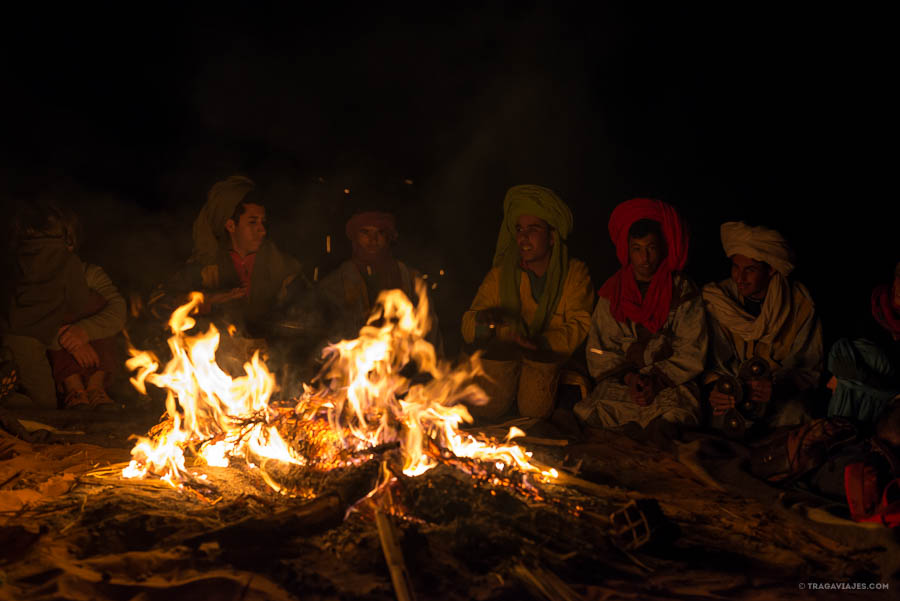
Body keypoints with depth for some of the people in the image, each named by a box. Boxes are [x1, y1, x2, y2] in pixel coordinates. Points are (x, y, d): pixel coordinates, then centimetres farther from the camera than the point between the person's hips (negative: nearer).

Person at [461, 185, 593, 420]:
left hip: (547, 354, -1)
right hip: (502, 351, 1)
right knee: (485, 410, -12)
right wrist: (483, 321, -32)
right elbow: (468, 328, -7)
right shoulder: (500, 275, -5)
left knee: (534, 412, -17)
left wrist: (541, 343, -30)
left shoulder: (575, 274, -9)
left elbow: (579, 326, -14)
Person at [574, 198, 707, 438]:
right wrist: (628, 377, -10)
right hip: (619, 385, 2)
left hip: (671, 385, -2)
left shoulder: (683, 291, 4)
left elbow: (691, 355, 0)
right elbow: (600, 351, 7)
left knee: (662, 427, -34)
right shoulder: (612, 292, 9)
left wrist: (657, 380, -13)